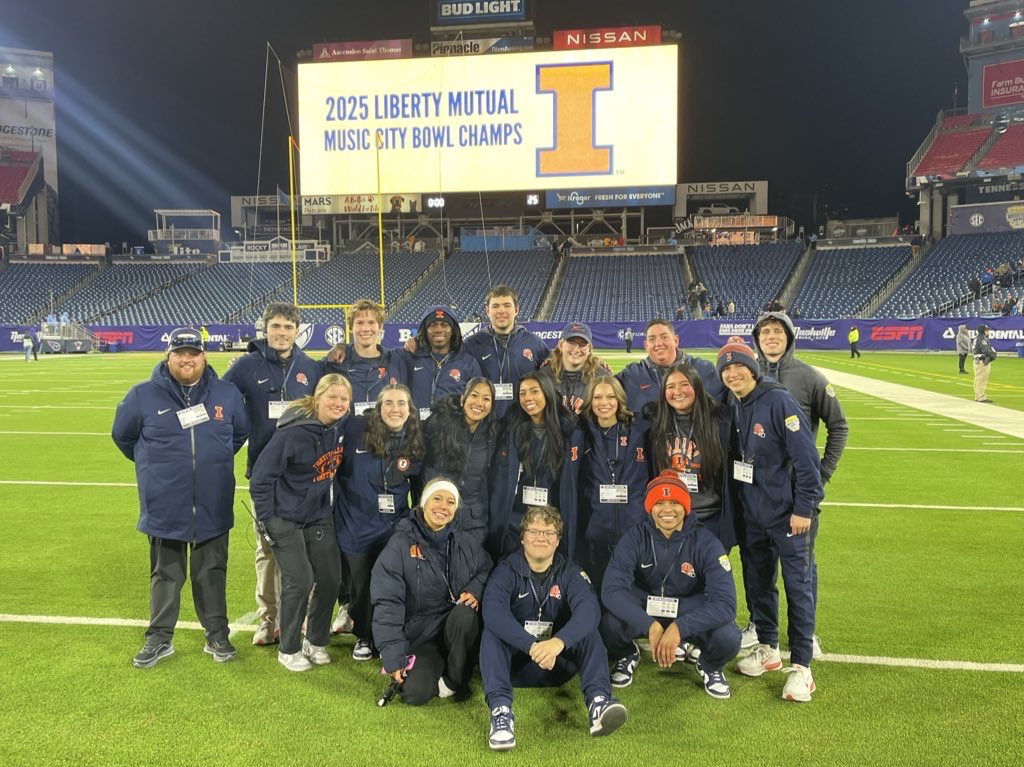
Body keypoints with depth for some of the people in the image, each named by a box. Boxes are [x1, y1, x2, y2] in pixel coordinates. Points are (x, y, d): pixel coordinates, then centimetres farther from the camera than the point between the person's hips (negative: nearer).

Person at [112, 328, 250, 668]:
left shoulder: (227, 394, -2)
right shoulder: (143, 395, -6)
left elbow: (241, 432, 15)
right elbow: (122, 435, 10)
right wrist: (154, 465, 13)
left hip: (212, 507, 1)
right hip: (165, 508, -1)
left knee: (212, 573, 12)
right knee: (166, 575, 12)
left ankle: (217, 636, 24)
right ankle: (160, 638, 25)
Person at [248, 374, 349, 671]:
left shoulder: (339, 428, -5)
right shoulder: (292, 432, -23)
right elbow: (261, 477, -18)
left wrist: (327, 505, 11)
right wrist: (266, 520, -15)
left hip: (319, 516, 6)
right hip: (285, 518, -6)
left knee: (331, 578, 5)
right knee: (299, 581, -8)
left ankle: (316, 641, 26)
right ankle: (288, 650, 13)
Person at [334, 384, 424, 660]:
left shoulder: (415, 441, -4)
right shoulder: (355, 429, -14)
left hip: (393, 525, 1)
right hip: (355, 523, -1)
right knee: (360, 582, 12)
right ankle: (363, 636, 34)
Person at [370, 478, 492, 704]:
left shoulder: (464, 542, 3)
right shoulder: (401, 544, -10)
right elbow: (387, 603, -13)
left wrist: (475, 590, -17)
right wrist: (393, 656, -18)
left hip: (458, 627, 2)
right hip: (419, 636, -2)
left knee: (465, 613, -32)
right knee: (415, 693, -23)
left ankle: (455, 679, -8)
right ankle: (434, 667, 13)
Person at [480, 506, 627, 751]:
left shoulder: (569, 571, -2)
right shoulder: (507, 570, -7)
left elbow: (589, 608, -23)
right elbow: (492, 610, -28)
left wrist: (559, 642, -43)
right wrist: (532, 646, -42)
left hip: (557, 663, 1)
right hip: (515, 661, -1)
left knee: (588, 632, -22)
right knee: (492, 631, -27)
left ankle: (598, 701, -41)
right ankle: (500, 709, -45)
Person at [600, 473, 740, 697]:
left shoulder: (706, 543, -19)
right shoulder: (635, 538, -16)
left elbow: (725, 603, -27)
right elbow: (612, 589, -27)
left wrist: (678, 628, -41)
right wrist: (650, 625, -40)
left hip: (691, 613, 0)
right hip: (644, 611, 1)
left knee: (728, 638, -31)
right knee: (609, 625, -31)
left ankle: (711, 666, 9)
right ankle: (627, 656, 8)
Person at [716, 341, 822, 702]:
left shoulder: (778, 400, -15)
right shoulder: (731, 407, 5)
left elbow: (805, 456, -16)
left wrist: (804, 508, -17)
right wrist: (733, 504, 11)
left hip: (788, 514, -6)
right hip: (751, 515, 7)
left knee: (798, 586, 1)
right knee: (757, 581, 15)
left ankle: (801, 667, 9)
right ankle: (767, 649, 32)